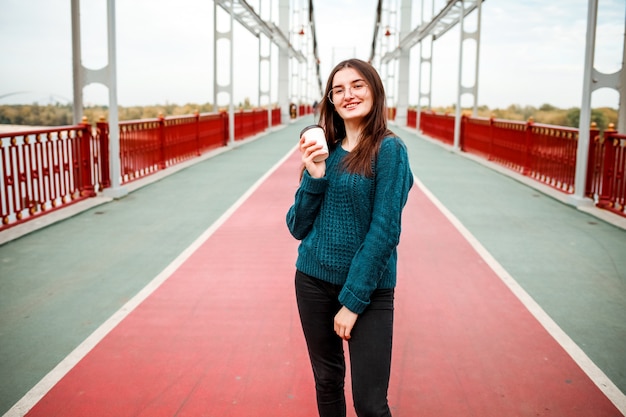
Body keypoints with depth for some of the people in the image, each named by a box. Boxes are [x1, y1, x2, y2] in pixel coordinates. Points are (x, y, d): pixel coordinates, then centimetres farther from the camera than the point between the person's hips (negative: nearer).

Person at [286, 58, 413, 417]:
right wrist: (314, 178, -12)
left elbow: (384, 230, -14)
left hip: (369, 287, -4)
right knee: (327, 382, 16)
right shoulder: (324, 151, 5)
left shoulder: (388, 149, -10)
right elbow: (298, 228, 3)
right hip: (314, 279, 5)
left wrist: (353, 300, -15)